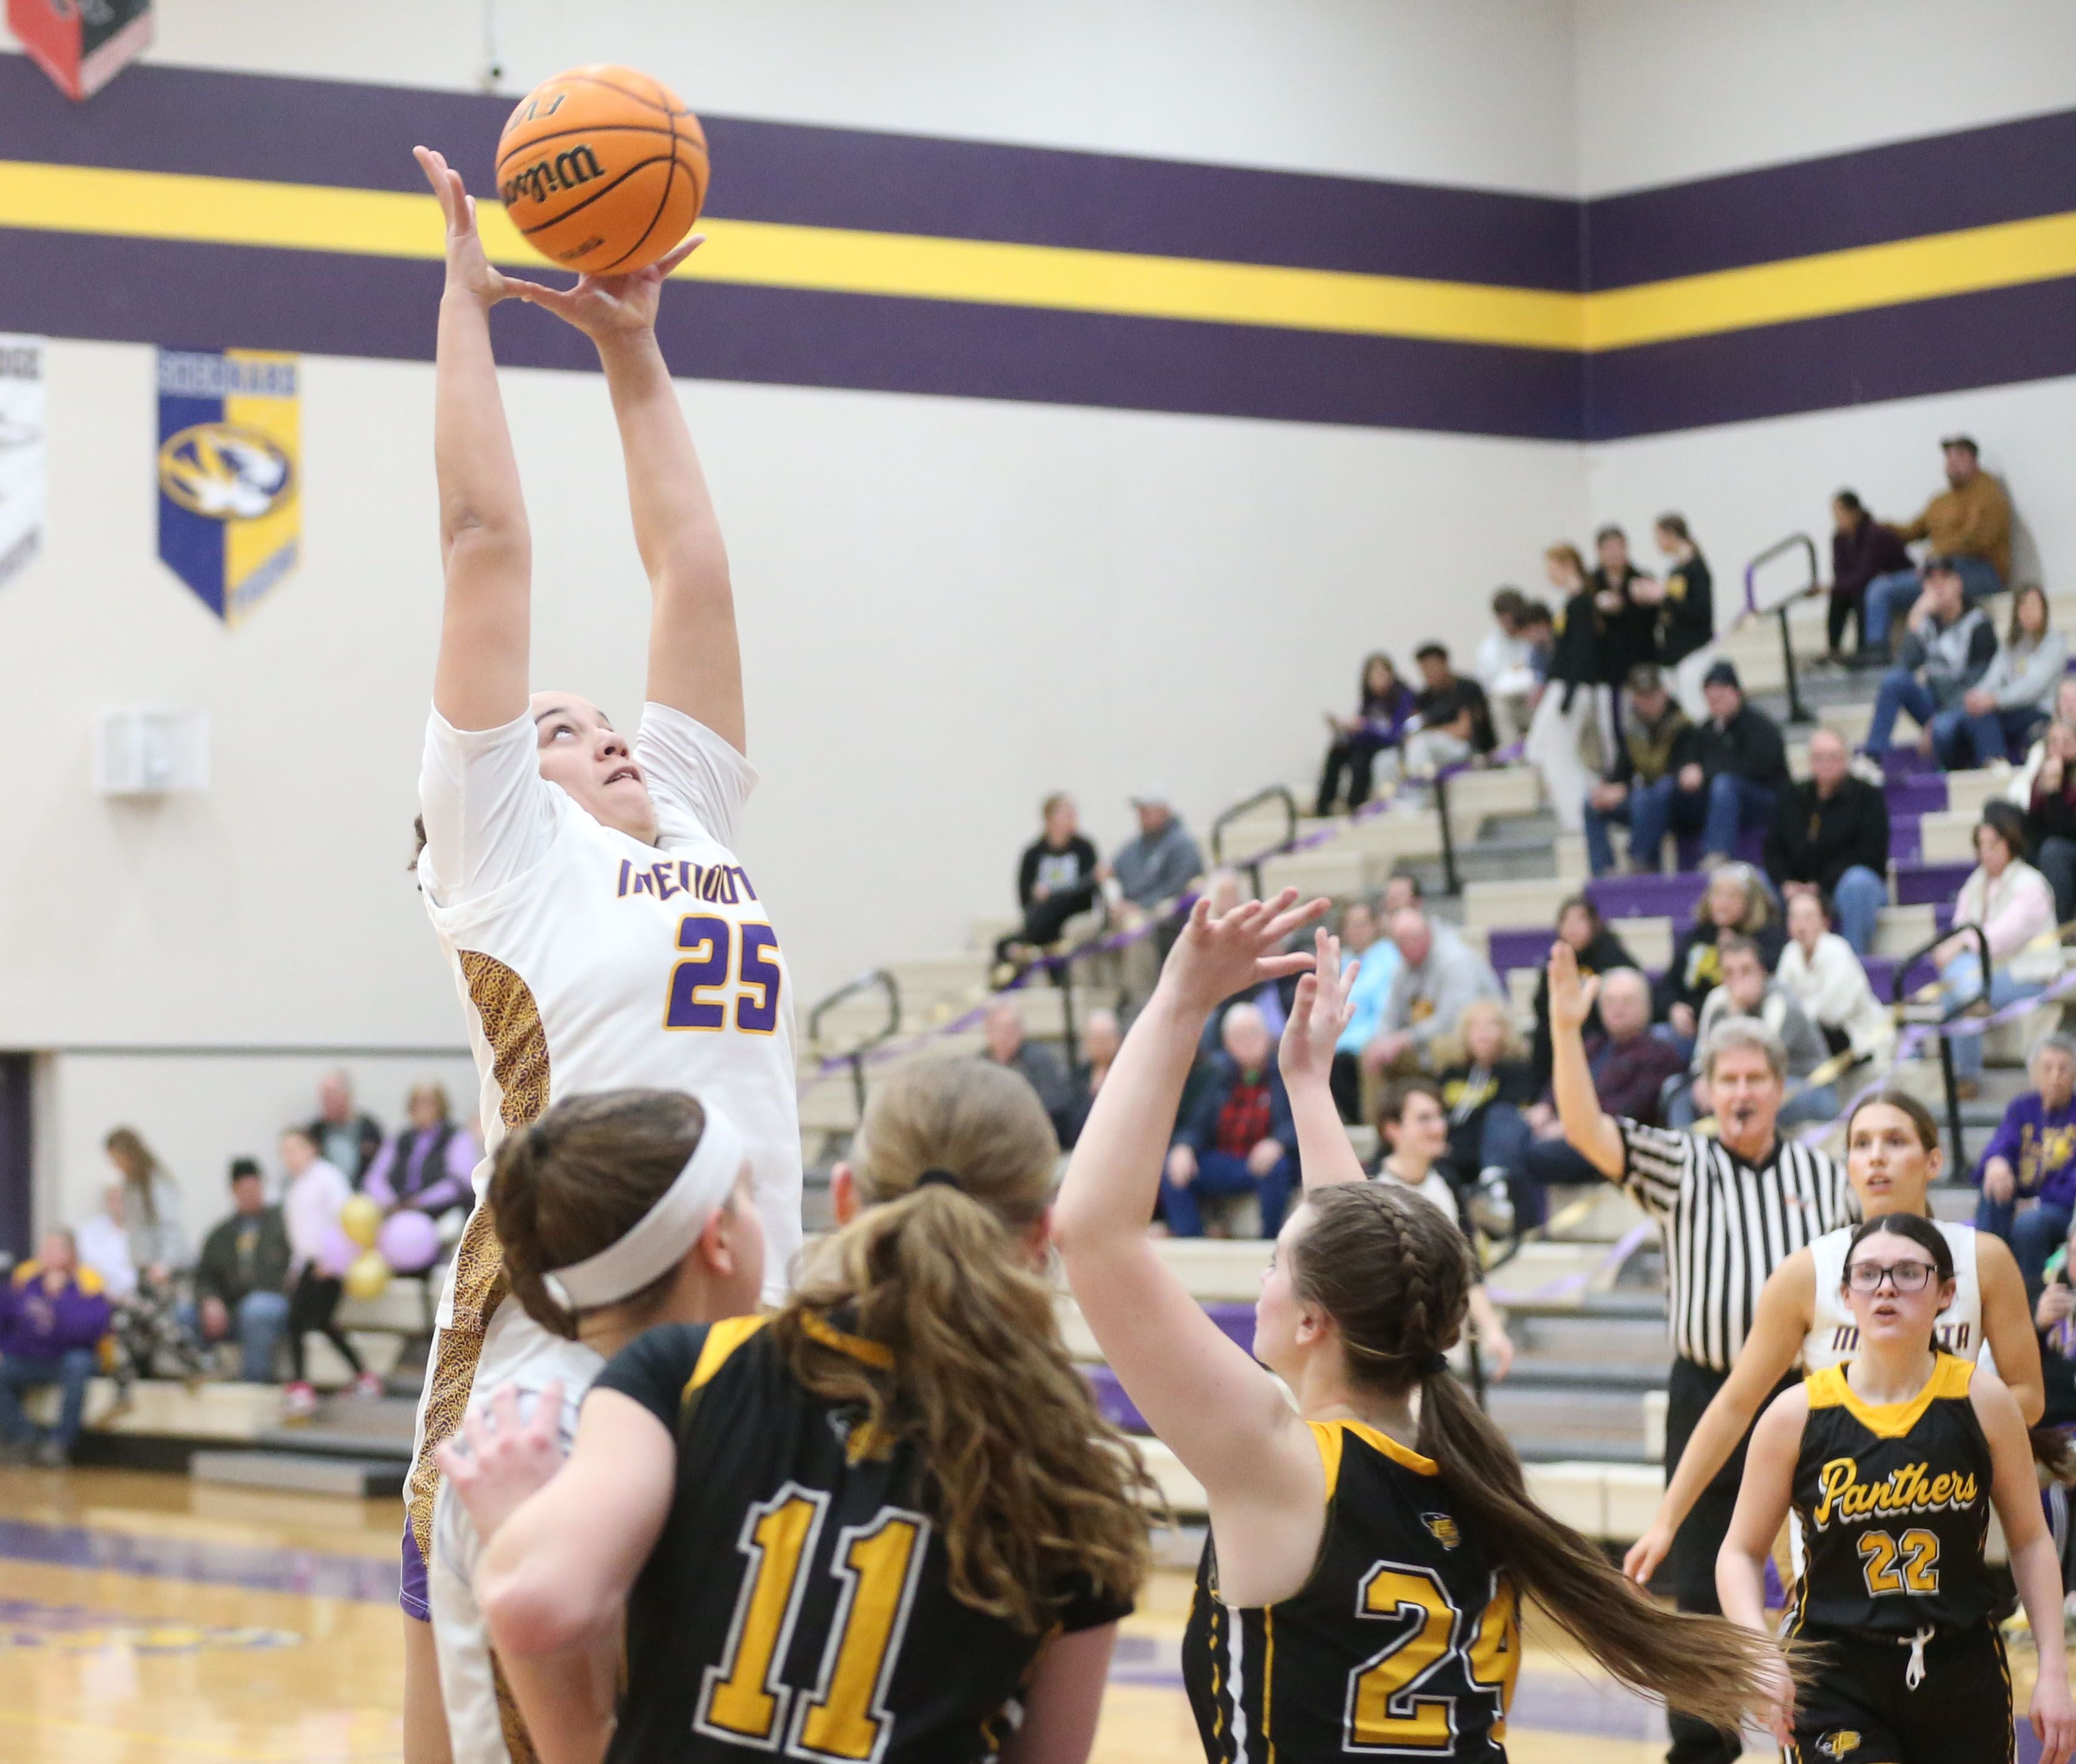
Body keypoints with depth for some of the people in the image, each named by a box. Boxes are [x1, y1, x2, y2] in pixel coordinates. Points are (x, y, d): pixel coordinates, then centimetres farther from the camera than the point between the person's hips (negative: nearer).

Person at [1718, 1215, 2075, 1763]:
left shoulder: (1982, 1402, -2)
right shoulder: (1796, 1415, -5)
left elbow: (2031, 1541, 6)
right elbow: (1741, 1553, 2)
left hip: (1963, 1681, 2)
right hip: (1836, 1684, -2)